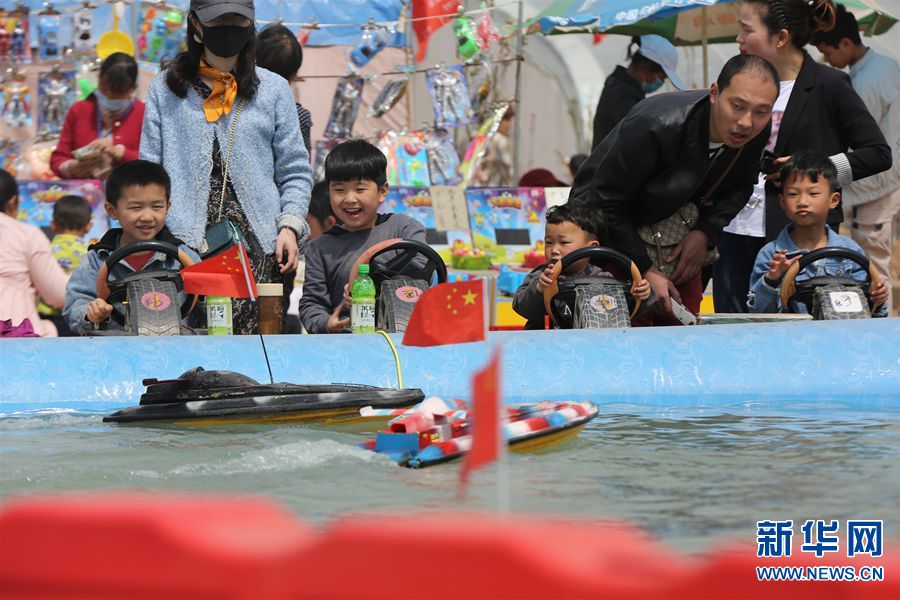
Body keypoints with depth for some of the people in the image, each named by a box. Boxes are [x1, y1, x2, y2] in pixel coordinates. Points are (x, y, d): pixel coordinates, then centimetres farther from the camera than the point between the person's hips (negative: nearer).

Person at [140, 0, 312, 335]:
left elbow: (294, 172, 14)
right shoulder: (166, 88, 13)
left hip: (256, 242, 0)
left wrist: (290, 225, -2)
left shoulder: (273, 89, 14)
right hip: (184, 244, 0)